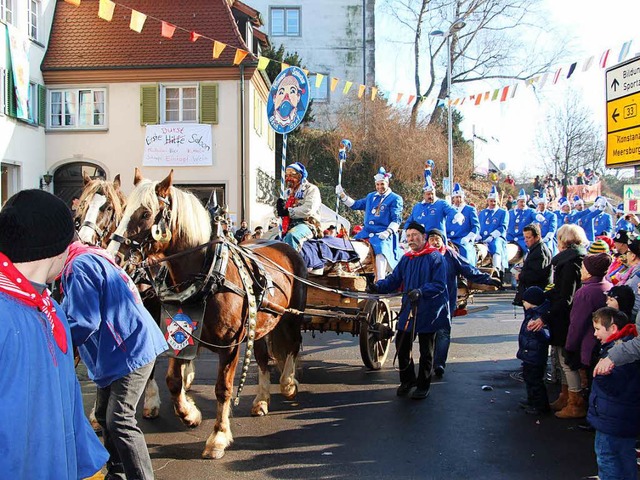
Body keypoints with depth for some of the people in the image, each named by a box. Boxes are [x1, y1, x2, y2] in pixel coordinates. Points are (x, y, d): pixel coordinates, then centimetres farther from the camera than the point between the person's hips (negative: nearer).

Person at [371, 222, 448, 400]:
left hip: (428, 312, -5)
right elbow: (394, 280, 5)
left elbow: (439, 284, -18)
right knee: (402, 345, 10)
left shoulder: (435, 257, -11)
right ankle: (407, 380, 31)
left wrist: (421, 292, -31)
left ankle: (423, 386, 24)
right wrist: (378, 286, -12)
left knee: (426, 350, 8)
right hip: (408, 310, 5)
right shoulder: (406, 259, 8)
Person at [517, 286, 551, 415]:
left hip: (535, 357, -11)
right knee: (528, 377, 21)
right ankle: (531, 401, 35)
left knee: (534, 380, 0)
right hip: (529, 355, 11)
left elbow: (546, 336, -32)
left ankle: (541, 406, 11)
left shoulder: (539, 317, -25)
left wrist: (536, 329, -46)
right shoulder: (531, 314, 7)